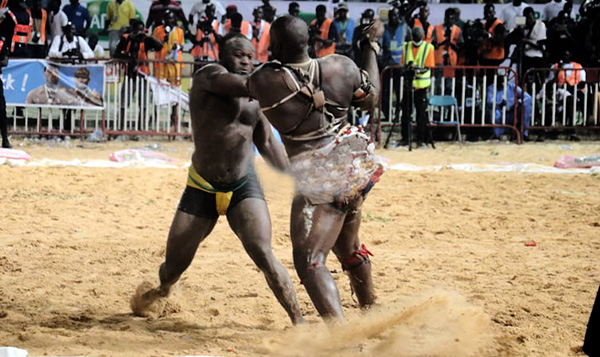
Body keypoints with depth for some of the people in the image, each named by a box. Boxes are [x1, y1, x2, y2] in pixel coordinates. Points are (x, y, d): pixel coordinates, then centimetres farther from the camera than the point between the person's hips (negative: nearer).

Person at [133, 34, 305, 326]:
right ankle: (163, 291, 44)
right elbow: (234, 85, -32)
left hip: (244, 186, 2)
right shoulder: (208, 76, -9)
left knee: (264, 256, -19)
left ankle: (299, 321, -15)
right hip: (202, 189, -2)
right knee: (174, 265, 8)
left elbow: (267, 142, 20)